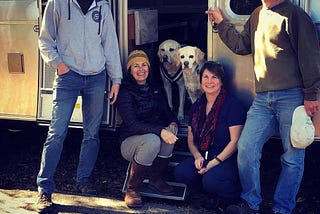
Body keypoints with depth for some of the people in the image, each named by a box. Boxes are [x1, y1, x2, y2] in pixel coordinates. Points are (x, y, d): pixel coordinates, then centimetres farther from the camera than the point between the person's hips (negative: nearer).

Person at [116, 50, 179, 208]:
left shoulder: (156, 90, 11)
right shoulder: (125, 92, -11)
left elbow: (168, 113, 12)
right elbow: (132, 124, -22)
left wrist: (173, 123, -13)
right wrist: (160, 131, -34)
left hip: (154, 136, 5)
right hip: (129, 141, -5)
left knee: (170, 130, -28)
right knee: (152, 140, -37)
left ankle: (156, 179, -8)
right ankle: (131, 188, -18)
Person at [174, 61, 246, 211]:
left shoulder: (232, 104, -6)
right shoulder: (197, 106, 13)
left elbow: (235, 141, -11)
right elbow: (191, 140, 15)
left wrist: (214, 162, -17)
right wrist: (198, 157, -6)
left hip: (228, 159, -6)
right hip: (203, 158, 6)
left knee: (210, 180, -34)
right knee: (180, 172, -22)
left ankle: (237, 194, -1)